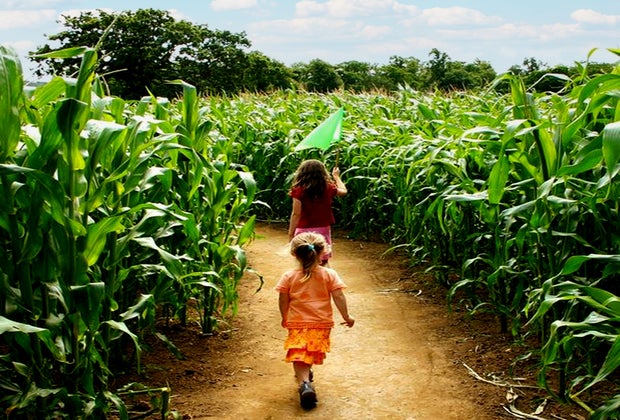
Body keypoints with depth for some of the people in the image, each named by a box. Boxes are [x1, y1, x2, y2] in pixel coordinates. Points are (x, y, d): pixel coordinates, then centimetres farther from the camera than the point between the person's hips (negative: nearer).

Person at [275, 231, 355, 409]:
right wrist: (346, 317, 6)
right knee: (312, 353, 24)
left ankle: (304, 383, -25)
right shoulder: (329, 274, -4)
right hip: (322, 324, 2)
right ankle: (306, 373, 45)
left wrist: (285, 318, 15)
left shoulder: (289, 276, -5)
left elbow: (283, 301, -2)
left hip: (297, 324, -2)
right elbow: (339, 297, -6)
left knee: (299, 357, -3)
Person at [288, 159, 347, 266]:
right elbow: (343, 191, 20)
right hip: (323, 229, 3)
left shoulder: (299, 190, -12)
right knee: (323, 263, 14)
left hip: (304, 231, -3)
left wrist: (291, 233, -4)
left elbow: (296, 214, -12)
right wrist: (336, 176, 35)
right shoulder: (328, 188, -2)